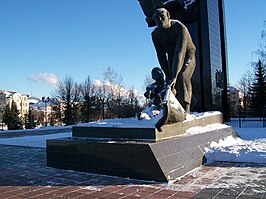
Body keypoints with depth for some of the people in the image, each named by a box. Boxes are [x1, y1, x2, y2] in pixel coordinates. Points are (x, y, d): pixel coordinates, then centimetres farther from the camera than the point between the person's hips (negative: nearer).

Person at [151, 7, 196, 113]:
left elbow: (180, 52, -40)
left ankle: (185, 111, -33)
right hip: (172, 58, 6)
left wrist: (174, 76, -47)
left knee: (182, 77, -31)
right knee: (170, 85, -6)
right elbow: (161, 56, -12)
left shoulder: (180, 28, -31)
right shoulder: (155, 34, -13)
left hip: (187, 55, -5)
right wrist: (168, 75, -21)